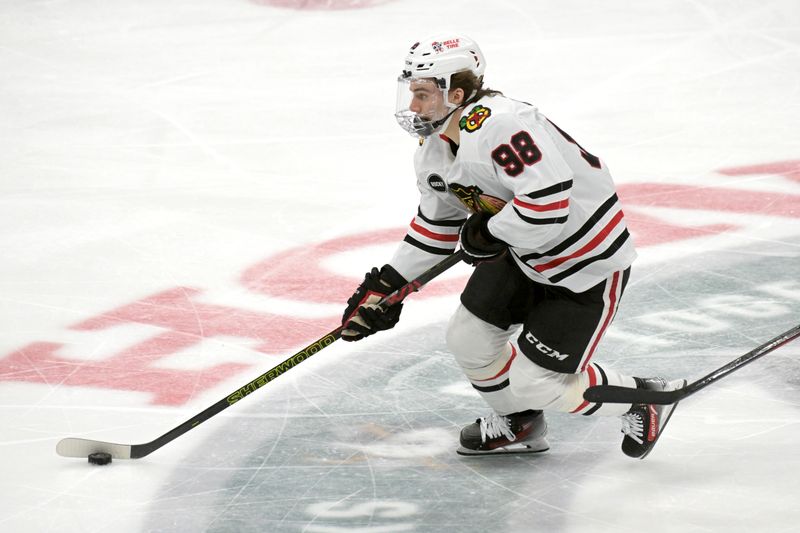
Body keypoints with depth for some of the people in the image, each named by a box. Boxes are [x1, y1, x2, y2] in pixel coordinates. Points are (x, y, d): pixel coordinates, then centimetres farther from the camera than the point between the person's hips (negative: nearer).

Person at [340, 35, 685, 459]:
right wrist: (386, 284, 11)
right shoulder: (434, 146, 1)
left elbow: (549, 200, -39)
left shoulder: (496, 125, -32)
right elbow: (437, 223, 15)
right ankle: (519, 423, 36)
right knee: (468, 338, 9)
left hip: (589, 265, -9)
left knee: (536, 381, -7)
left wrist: (490, 230, -23)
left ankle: (643, 400, 17)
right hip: (522, 254, 9)